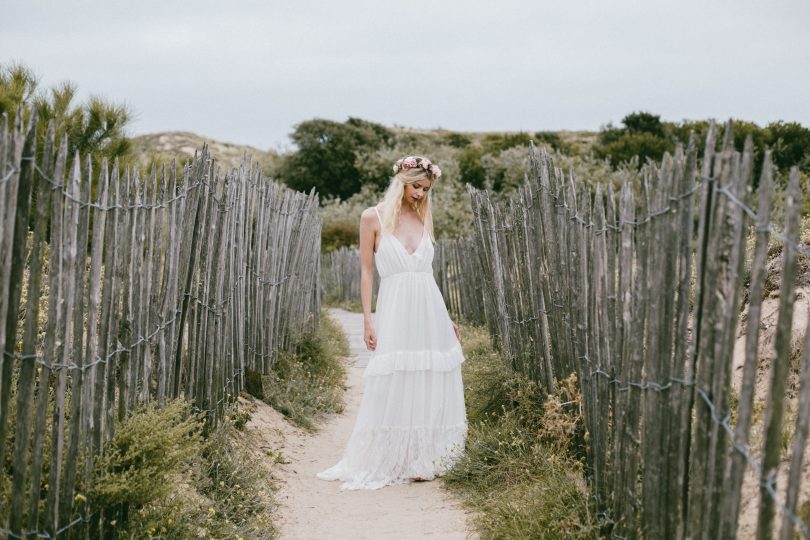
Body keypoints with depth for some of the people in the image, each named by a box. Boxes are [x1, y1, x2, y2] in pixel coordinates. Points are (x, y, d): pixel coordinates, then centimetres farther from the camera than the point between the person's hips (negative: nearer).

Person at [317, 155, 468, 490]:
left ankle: (423, 461, 16)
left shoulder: (424, 217, 13)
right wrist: (368, 319, -6)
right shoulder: (373, 217, 1)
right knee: (391, 389, -4)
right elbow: (366, 270, 0)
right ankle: (380, 464, 7)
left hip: (429, 310, 4)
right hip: (395, 311, -4)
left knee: (429, 390, 5)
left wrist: (446, 317, 16)